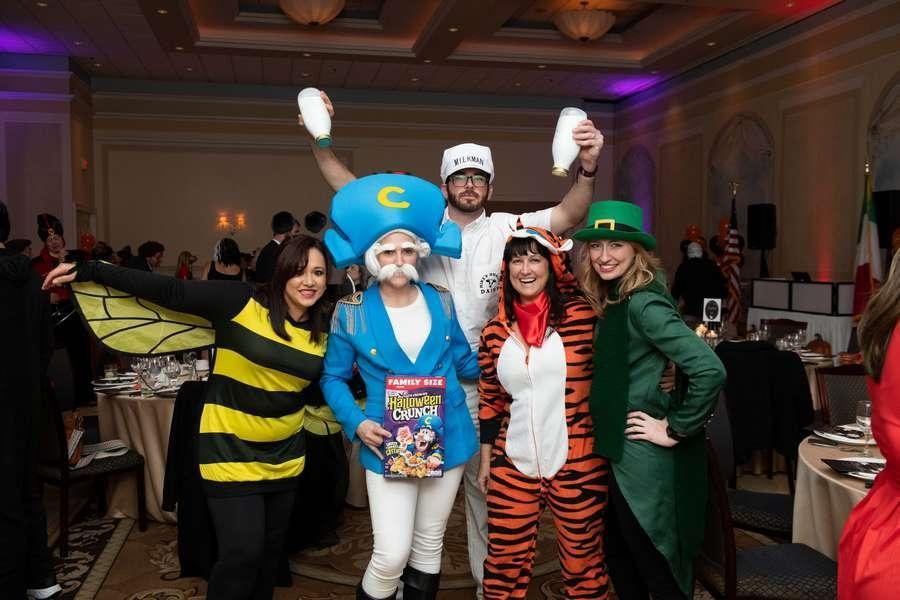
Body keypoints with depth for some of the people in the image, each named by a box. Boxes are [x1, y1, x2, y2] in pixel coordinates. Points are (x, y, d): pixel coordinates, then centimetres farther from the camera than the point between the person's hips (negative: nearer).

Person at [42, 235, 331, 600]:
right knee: (242, 552, -6)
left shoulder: (323, 329, -1)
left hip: (284, 453, 5)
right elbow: (169, 292, -17)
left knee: (271, 548, 17)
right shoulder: (240, 301, -15)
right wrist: (88, 272, -18)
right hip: (231, 448, -5)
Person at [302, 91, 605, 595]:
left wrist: (588, 167, -30)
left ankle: (488, 581, 29)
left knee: (484, 482, 12)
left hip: (480, 378, 0)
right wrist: (319, 141, -11)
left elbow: (569, 216, -12)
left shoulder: (505, 228, -1)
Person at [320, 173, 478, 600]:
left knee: (428, 548, 16)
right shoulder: (352, 312, -5)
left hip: (446, 439, 3)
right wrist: (356, 423, -12)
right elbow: (333, 378, 2)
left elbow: (465, 363, 11)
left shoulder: (441, 302, 2)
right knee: (391, 555, -7)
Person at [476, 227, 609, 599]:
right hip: (513, 467, 3)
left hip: (577, 465, -2)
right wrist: (485, 460, 14)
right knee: (503, 565, 12)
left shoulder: (583, 315, -5)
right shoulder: (495, 331, 4)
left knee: (583, 564, 12)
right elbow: (490, 401, 12)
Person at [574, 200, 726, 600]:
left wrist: (677, 430, -20)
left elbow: (710, 370, -29)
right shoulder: (609, 304, 7)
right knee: (620, 563, 22)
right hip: (617, 452, 9)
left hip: (647, 461, -9)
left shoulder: (643, 303, -20)